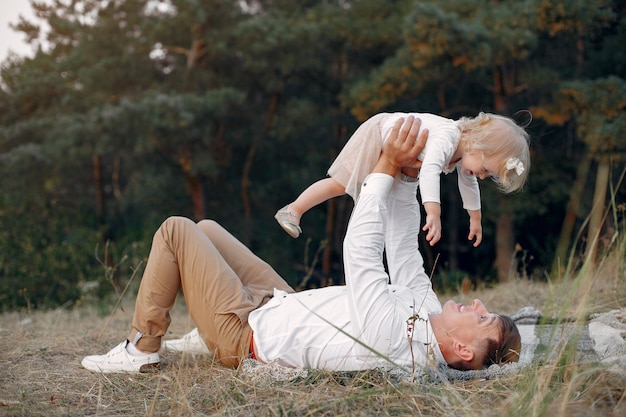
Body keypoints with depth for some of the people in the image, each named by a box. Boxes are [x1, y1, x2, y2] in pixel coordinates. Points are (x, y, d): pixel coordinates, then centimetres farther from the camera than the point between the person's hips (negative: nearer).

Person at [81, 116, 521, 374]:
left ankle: (142, 349, 7)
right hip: (281, 303, 9)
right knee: (205, 228, 21)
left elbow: (360, 250, -33)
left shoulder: (386, 339, -39)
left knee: (176, 230, -3)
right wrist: (405, 176, -12)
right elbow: (404, 252, -2)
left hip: (245, 332, -9)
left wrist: (388, 167, -26)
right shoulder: (428, 313, -13)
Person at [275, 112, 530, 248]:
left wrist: (475, 218, 18)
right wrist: (433, 213, -69)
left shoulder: (467, 148, -11)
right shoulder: (446, 139, -41)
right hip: (379, 133, -10)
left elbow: (468, 184, 9)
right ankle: (293, 210, 2)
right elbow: (429, 170, -60)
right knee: (340, 184, -11)